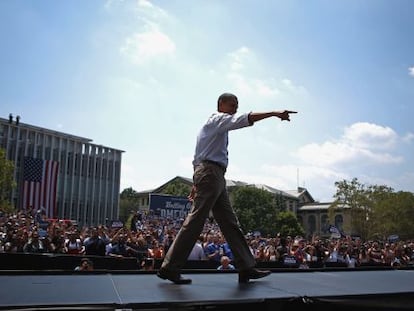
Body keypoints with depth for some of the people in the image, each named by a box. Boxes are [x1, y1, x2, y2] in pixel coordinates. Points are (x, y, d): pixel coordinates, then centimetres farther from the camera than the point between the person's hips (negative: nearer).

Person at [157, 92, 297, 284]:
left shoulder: (218, 126, 28)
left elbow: (201, 159, 26)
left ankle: (246, 268, 6)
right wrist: (275, 113, -19)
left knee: (230, 223, 5)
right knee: (195, 222, -10)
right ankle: (169, 268, -6)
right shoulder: (218, 119, 0)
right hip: (210, 173, -10)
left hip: (216, 178, 10)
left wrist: (196, 185, 23)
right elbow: (245, 119, -17)